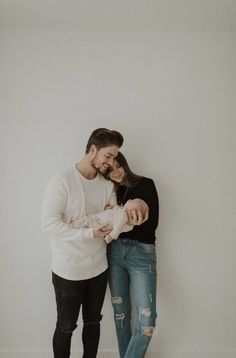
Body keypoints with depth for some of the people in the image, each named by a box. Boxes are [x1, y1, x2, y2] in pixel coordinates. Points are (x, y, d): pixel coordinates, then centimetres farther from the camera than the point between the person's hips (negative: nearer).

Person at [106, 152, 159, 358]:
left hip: (141, 252, -3)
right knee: (121, 312, 12)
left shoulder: (145, 185, -1)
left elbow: (151, 223, -9)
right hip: (114, 252, 3)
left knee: (147, 318, -6)